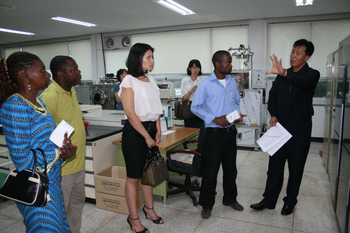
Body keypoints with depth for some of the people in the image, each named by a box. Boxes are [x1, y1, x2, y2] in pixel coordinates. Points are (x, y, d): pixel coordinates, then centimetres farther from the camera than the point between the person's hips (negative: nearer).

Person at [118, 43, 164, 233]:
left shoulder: (150, 80, 10)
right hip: (134, 132, -7)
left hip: (151, 129, 7)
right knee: (133, 176, 3)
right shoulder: (129, 81, -11)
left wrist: (158, 131, 5)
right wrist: (147, 137, -13)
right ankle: (133, 218, 19)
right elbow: (130, 113, -16)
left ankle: (149, 208, 36)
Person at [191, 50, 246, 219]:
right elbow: (195, 107, -8)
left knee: (231, 168, 18)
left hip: (230, 131, 6)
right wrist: (215, 119, -17)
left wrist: (238, 114, -3)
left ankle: (230, 199, 38)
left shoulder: (232, 82, 7)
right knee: (210, 171, 3)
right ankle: (207, 205, 22)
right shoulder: (205, 85, -10)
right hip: (214, 132, -5)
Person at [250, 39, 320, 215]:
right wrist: (273, 115, -2)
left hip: (300, 128, -4)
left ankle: (290, 202, 26)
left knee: (296, 167, 8)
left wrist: (284, 73, -52)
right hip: (280, 126, 4)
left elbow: (303, 82, -32)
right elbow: (273, 95, 15)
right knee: (275, 165, 9)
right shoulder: (283, 75, 9)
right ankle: (269, 200, 21)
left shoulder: (312, 75, -7)